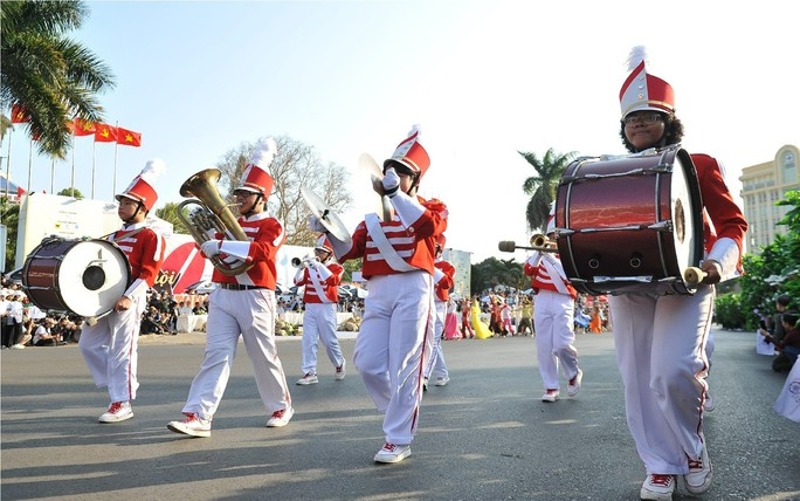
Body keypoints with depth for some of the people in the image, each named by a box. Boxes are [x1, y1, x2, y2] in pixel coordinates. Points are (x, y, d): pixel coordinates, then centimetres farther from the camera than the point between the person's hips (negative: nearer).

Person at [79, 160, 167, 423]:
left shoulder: (152, 237, -7)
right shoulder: (114, 236, 17)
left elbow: (148, 273, -16)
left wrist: (129, 297, -25)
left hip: (128, 300, -9)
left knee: (122, 350, -4)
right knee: (89, 343, 13)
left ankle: (123, 404, 6)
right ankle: (117, 386, 25)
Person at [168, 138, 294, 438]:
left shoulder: (272, 226, -1)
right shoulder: (231, 222, 18)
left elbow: (261, 250, -21)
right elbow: (210, 249, 19)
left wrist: (222, 245, -26)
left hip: (254, 298, -5)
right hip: (222, 295, 5)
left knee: (264, 357, 6)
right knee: (216, 355, -4)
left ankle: (281, 407, 26)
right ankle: (198, 417, -9)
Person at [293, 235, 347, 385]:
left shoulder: (336, 267, -1)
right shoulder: (310, 267, 11)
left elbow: (333, 280, -21)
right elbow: (298, 282, 4)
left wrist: (319, 265, -25)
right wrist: (301, 268, -12)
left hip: (326, 308, -4)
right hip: (310, 307, 4)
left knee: (329, 340, 4)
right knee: (308, 340, -2)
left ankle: (339, 364, 29)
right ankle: (310, 373, -1)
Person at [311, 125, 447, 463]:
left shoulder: (430, 208, 7)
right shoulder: (373, 214, 19)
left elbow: (428, 226, -19)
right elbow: (348, 251, 12)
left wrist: (395, 193, -24)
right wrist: (329, 230, -6)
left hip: (412, 290, -4)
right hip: (377, 292, 5)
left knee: (403, 367, -4)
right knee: (368, 362, 0)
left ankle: (399, 440, 7)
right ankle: (402, 414, 23)